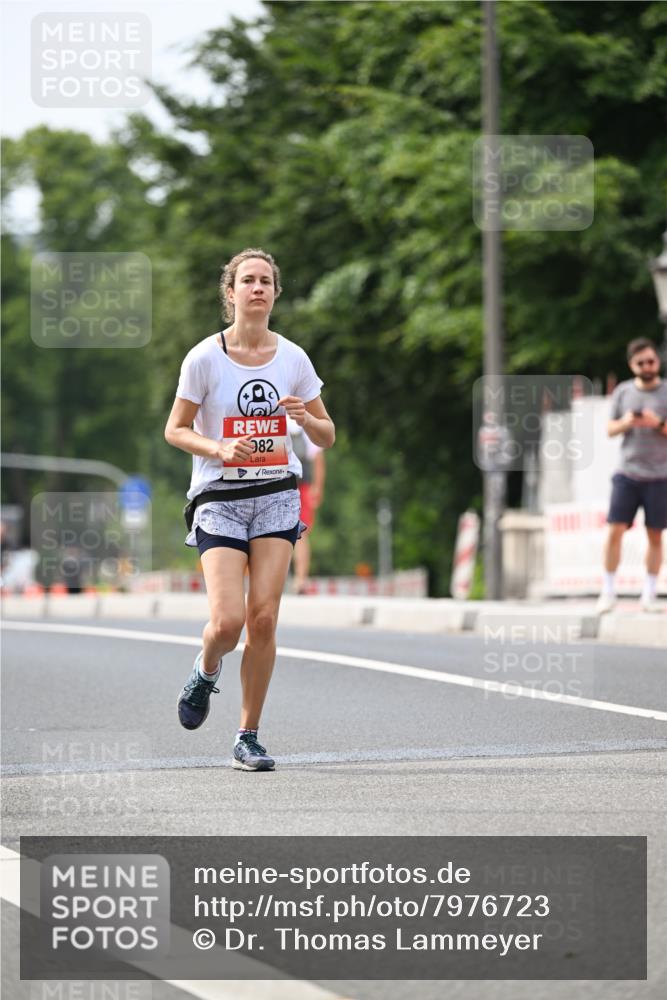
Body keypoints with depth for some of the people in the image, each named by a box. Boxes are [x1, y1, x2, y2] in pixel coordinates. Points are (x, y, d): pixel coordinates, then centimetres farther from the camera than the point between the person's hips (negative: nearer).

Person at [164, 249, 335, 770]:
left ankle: (249, 737, 7)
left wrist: (306, 418, -13)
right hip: (219, 500, -2)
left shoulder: (292, 358, 3)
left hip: (277, 497, 2)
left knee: (263, 619, -6)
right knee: (228, 621, -14)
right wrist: (219, 447, -18)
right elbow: (175, 429, 1)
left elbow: (327, 437, 10)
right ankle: (206, 672, 22)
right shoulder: (204, 358, -6)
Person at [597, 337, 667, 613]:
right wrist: (625, 423, -9)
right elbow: (610, 429, 11)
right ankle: (608, 592, 0)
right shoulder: (623, 391, 7)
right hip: (627, 473, 1)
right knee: (615, 531, -7)